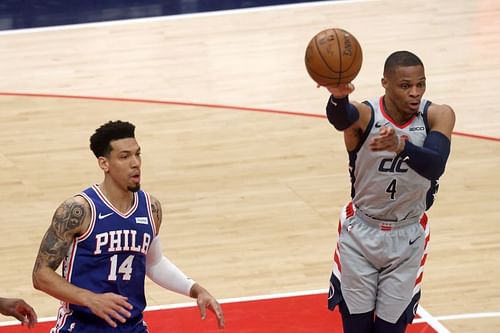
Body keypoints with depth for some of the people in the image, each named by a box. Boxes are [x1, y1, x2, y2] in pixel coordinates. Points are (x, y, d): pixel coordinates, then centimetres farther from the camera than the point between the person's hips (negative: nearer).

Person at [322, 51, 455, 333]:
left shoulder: (438, 116, -17)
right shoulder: (365, 115, -21)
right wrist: (338, 97, -72)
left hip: (408, 237, 1)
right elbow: (339, 118, -46)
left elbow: (435, 165, -35)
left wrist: (401, 146, -57)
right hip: (361, 233, -1)